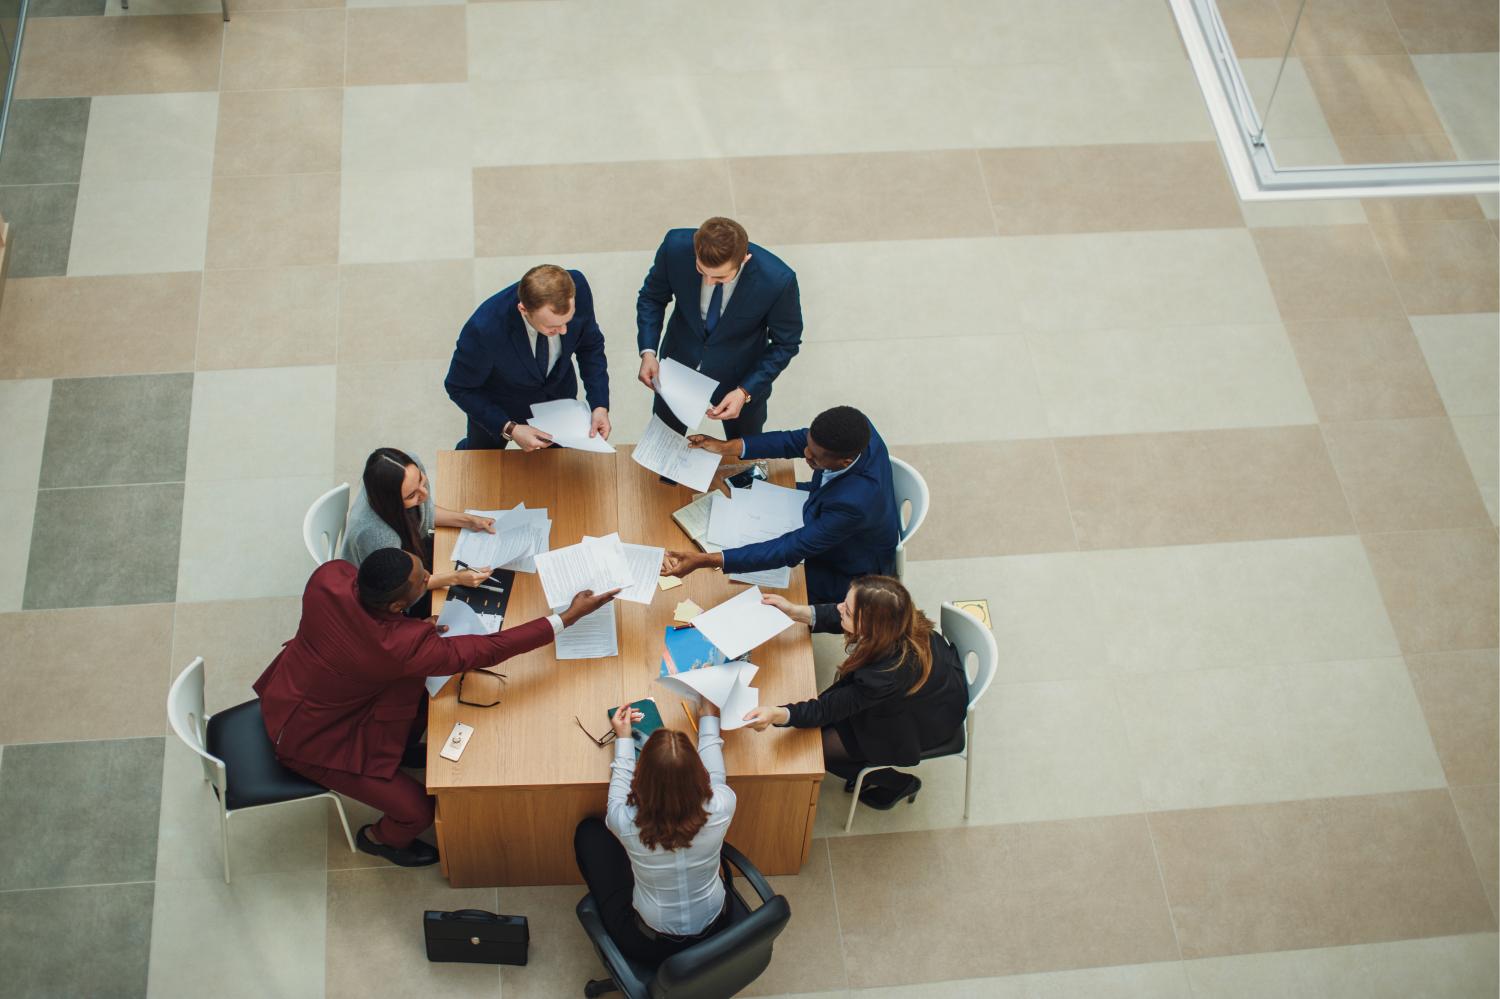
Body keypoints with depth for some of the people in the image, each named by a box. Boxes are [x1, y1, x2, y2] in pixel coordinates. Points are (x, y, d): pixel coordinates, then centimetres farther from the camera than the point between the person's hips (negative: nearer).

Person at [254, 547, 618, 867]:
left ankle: (400, 750, 40)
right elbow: (487, 650, -31)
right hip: (308, 740, -7)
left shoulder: (330, 575, -24)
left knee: (421, 682, 12)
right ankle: (378, 839, 33)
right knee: (419, 811, -1)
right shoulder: (400, 646, -39)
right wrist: (570, 616, -27)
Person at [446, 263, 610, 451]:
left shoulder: (578, 287, -34)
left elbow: (590, 344, -14)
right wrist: (510, 430, -34)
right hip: (498, 406, -2)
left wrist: (600, 405, -24)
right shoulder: (485, 329, -44)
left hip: (559, 393, 2)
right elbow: (460, 388, -25)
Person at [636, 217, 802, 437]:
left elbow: (785, 344, -17)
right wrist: (648, 351, -22)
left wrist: (745, 392, -26)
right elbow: (652, 297, -9)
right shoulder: (676, 246, -30)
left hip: (741, 379, -1)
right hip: (679, 360, 2)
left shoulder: (777, 280, -36)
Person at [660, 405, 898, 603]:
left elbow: (791, 549, -41)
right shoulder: (855, 429, -28)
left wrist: (706, 560, -44)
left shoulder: (853, 502, -47)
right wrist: (727, 447, -14)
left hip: (848, 571, -7)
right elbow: (796, 440, -9)